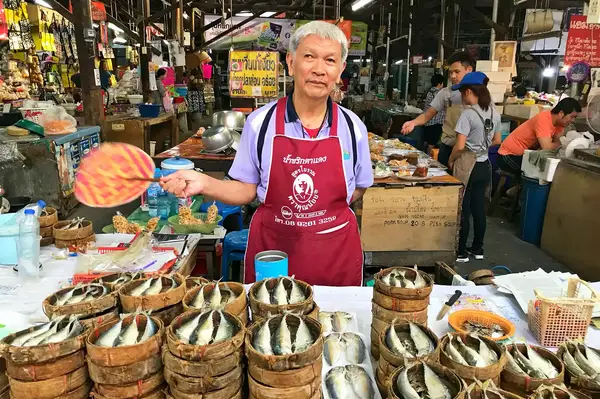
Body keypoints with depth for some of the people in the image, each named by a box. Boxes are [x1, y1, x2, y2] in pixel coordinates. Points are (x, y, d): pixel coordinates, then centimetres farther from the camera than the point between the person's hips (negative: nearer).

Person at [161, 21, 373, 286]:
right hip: (271, 249, 0)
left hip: (336, 253, 1)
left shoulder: (353, 127, -3)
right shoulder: (260, 123, -6)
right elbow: (247, 190, 0)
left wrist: (326, 209, -4)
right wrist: (205, 184, -16)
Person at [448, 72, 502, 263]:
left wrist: (451, 160, -5)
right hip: (484, 165, 7)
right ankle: (478, 248, 27)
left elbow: (460, 146, -22)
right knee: (478, 208, 16)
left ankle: (461, 252, 12)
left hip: (467, 166, -7)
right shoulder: (494, 113, 4)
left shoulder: (468, 114, -18)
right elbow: (497, 140, 15)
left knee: (462, 210, 3)